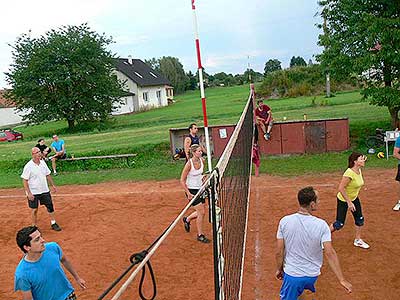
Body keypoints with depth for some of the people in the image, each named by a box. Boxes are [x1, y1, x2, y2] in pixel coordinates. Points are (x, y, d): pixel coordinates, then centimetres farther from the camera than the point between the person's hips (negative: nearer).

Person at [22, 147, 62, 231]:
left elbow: (48, 175, 14)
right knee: (34, 210, 6)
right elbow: (24, 180, -15)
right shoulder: (28, 166, -16)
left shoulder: (43, 163, 2)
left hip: (45, 190, 5)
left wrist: (52, 185, 13)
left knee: (50, 206, 8)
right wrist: (29, 193, -19)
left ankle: (53, 224, 22)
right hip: (33, 192, -5)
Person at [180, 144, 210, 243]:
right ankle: (200, 235, 10)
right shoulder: (189, 164, -21)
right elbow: (182, 180, -16)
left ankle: (187, 219, 41)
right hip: (191, 190, -7)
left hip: (200, 189, 7)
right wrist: (188, 193, -18)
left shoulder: (202, 161, -2)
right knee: (201, 212, -7)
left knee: (201, 212, 13)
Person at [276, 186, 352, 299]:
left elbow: (279, 252, -10)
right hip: (312, 274, 1)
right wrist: (342, 279, -14)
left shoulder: (284, 221, -16)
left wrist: (279, 269, 6)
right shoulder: (321, 225, -19)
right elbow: (330, 253, -20)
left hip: (292, 274, -1)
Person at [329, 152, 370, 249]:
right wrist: (349, 202, -27)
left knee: (360, 219, 11)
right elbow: (341, 188, -31)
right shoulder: (349, 173, -31)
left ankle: (357, 240, 30)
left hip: (354, 198, 8)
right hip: (343, 200, -8)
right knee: (339, 224, -1)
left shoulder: (359, 171, -5)